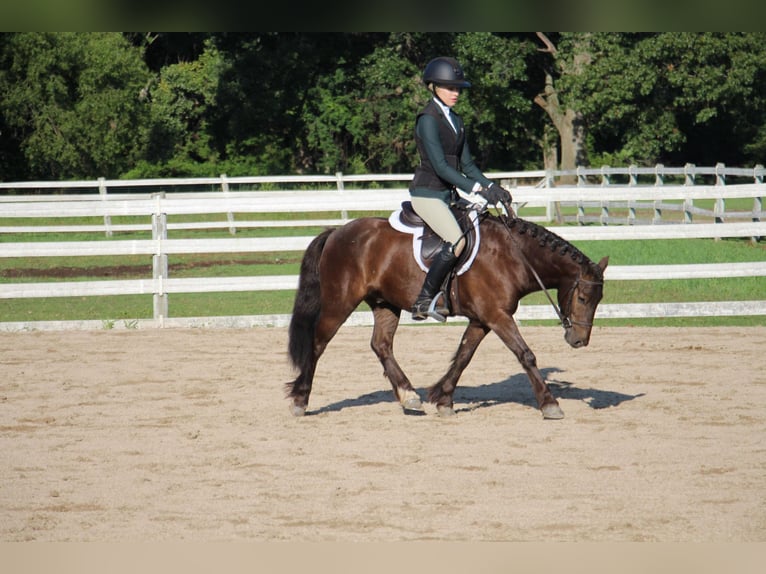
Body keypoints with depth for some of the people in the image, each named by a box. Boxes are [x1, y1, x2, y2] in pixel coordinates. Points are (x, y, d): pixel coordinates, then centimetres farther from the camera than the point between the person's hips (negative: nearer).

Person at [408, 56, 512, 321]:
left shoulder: (455, 120, 13)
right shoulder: (428, 120, -14)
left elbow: (466, 164, 15)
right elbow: (440, 166, -22)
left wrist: (491, 187, -1)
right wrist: (477, 189, -26)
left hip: (449, 193, 9)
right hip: (427, 193, -9)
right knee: (457, 241, -25)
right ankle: (424, 301, -17)